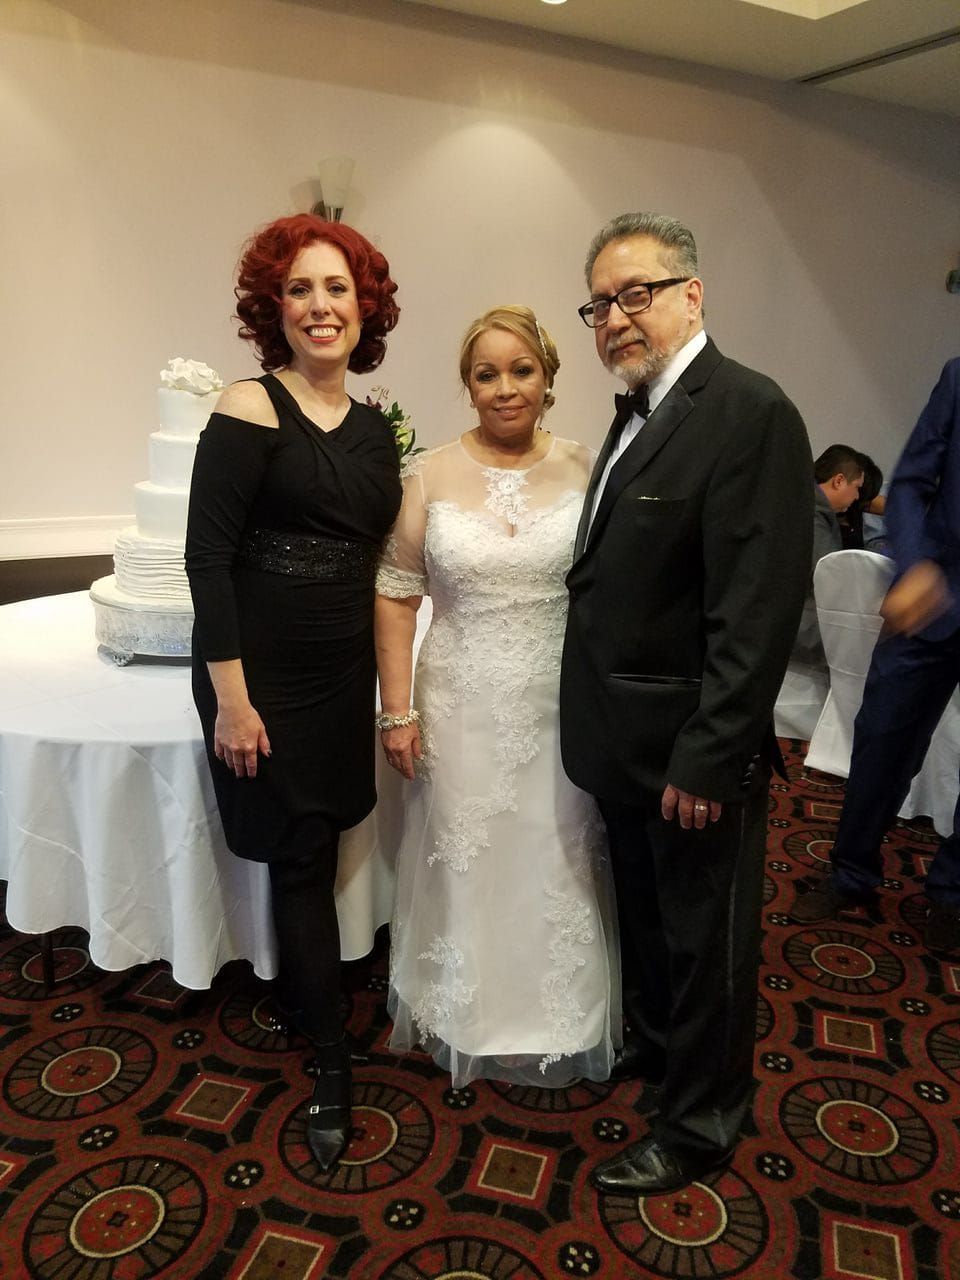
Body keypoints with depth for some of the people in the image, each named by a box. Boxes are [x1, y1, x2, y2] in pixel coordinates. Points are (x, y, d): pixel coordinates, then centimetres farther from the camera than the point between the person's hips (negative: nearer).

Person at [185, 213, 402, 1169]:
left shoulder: (374, 427, 8)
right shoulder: (250, 411, -11)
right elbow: (207, 556, -15)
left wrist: (394, 688, 9)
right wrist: (231, 698, -18)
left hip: (344, 671, 5)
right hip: (265, 671, -5)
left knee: (316, 847, 15)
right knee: (302, 854, 4)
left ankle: (294, 994, 40)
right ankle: (331, 1056, 22)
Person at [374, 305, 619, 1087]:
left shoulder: (587, 470, -2)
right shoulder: (432, 475, -2)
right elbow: (397, 595, -1)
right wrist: (398, 711, -5)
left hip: (562, 709, 0)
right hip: (463, 709, 0)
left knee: (559, 866, 13)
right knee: (466, 866, 14)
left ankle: (562, 1026, 38)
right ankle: (468, 1020, 39)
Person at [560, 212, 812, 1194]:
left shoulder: (751, 413, -17)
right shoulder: (636, 413, 10)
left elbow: (758, 608, -22)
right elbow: (627, 576, 10)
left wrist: (708, 756, -21)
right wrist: (601, 726, 9)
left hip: (692, 747, -8)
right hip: (628, 738, 8)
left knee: (704, 938, 12)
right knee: (644, 915, 25)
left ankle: (698, 1123, 33)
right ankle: (650, 1043, 50)